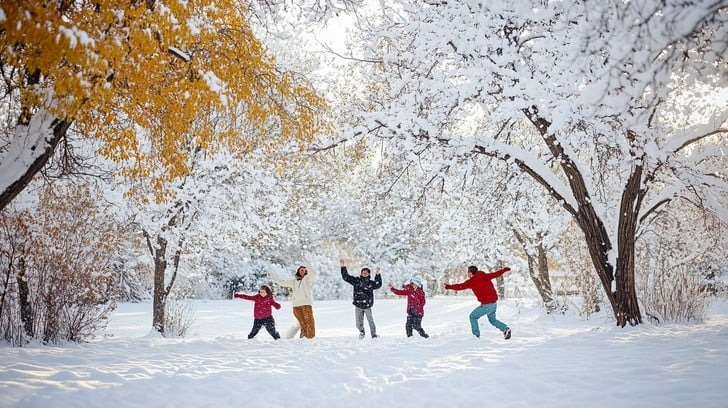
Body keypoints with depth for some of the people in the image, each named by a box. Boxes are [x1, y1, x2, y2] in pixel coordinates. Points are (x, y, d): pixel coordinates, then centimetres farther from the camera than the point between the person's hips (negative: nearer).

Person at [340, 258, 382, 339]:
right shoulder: (356, 281, 5)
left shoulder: (371, 283, 5)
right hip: (358, 306, 1)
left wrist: (378, 275, -18)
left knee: (370, 320, -7)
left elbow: (378, 285, -10)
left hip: (367, 306, -1)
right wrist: (343, 267, -5)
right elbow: (346, 277, 4)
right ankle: (362, 332, 35)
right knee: (358, 323, 7)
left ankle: (374, 334, 9)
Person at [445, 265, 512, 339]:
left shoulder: (471, 281, -7)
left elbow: (460, 286, 0)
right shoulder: (485, 276, 6)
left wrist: (449, 286, 14)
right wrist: (504, 270, 21)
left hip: (486, 305, -7)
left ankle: (476, 335, 8)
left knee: (473, 317, 12)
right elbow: (495, 274, 7)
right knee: (492, 320, 26)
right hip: (494, 303, 7)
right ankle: (505, 328, 5)